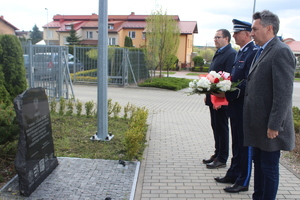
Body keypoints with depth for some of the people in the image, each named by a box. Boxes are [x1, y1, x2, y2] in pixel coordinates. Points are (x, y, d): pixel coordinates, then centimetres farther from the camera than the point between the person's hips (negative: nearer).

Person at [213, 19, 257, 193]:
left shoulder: (254, 52, -16)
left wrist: (228, 94, -23)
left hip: (245, 106, -9)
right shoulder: (241, 52, 14)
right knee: (236, 142, 18)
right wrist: (224, 91, 3)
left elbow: (249, 82, -23)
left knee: (245, 144, 3)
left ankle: (243, 182, 17)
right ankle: (233, 174, 32)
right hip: (235, 105, 9)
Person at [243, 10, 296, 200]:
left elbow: (284, 93, -21)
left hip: (269, 125, -9)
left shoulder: (281, 52, -16)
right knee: (258, 163, 20)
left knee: (269, 168, 6)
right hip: (258, 123, 9)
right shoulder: (262, 51, 13)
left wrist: (274, 125, -21)